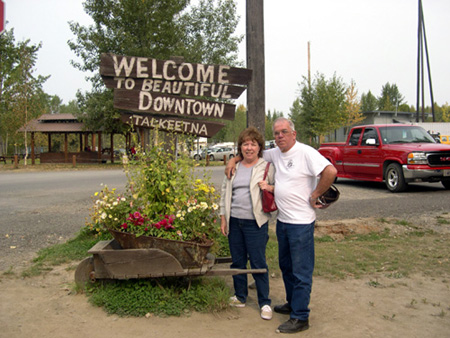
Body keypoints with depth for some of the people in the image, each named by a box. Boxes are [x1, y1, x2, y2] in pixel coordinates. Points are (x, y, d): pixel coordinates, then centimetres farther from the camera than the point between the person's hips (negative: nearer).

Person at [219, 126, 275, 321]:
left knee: (258, 263, 0)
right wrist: (223, 218, 11)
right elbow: (225, 193, 16)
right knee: (237, 261, 13)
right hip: (234, 221, 5)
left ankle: (264, 303, 14)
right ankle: (240, 297, 29)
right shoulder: (233, 168, 12)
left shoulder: (267, 167, -1)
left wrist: (270, 188, -18)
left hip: (255, 223, -4)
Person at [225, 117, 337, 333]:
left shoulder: (306, 153, -15)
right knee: (286, 266, 20)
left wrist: (314, 196, -17)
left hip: (301, 222, -8)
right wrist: (234, 160, 9)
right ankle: (292, 304, 36)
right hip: (282, 220, 8)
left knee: (301, 271, -1)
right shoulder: (275, 154, 9)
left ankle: (300, 318, 7)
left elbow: (330, 172, -25)